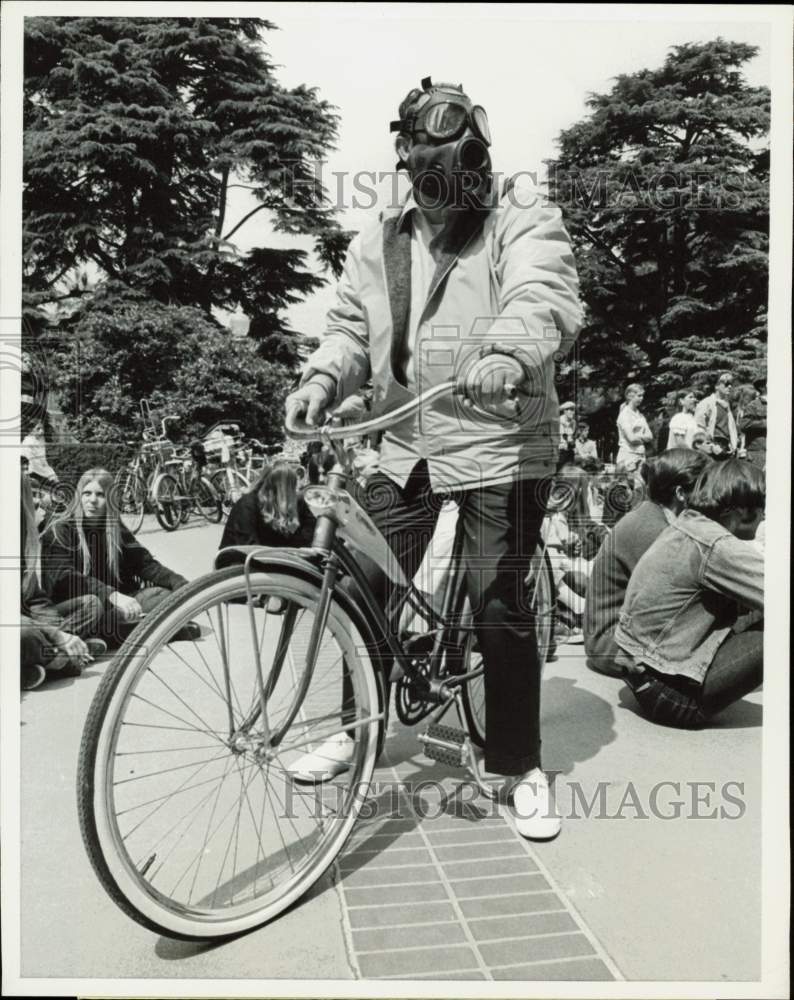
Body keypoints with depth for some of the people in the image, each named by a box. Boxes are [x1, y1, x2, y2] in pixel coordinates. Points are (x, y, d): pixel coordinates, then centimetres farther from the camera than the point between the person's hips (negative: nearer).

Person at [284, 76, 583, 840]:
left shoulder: (522, 219, -2)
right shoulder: (380, 243, 12)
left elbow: (547, 298, -21)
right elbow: (351, 327, 10)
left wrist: (507, 351, -42)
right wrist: (324, 377, -12)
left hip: (501, 444, -4)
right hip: (407, 446, 5)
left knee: (500, 609, -2)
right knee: (368, 589, 8)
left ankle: (522, 767, 18)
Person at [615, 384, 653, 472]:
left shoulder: (640, 416, 15)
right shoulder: (624, 414, -6)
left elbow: (650, 436, 9)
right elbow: (631, 438, -15)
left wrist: (638, 437, -7)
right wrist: (643, 437, 1)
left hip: (641, 455, 6)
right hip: (628, 455, -6)